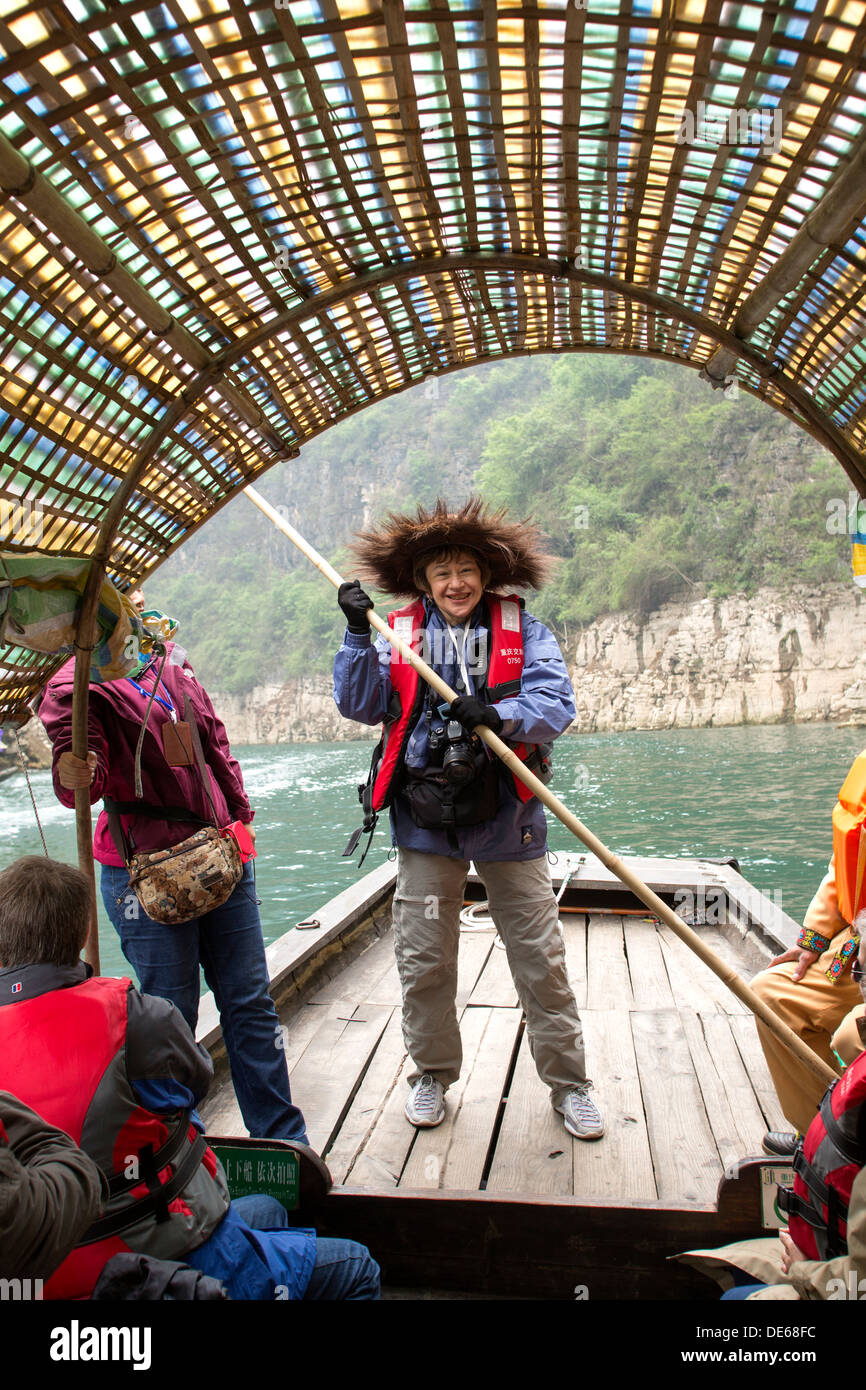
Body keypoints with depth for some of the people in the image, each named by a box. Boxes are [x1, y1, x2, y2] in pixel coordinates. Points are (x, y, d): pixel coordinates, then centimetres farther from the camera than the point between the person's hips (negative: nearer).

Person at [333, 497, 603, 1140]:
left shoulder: (521, 629, 0)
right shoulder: (401, 633, 6)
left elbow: (556, 704, -12)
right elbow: (359, 704, -2)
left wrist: (497, 716, -30)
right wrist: (358, 635, -13)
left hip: (506, 818, -1)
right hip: (425, 820, 2)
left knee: (542, 959, 7)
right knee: (422, 960, 10)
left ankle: (568, 1081, 25)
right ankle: (433, 1073, 31)